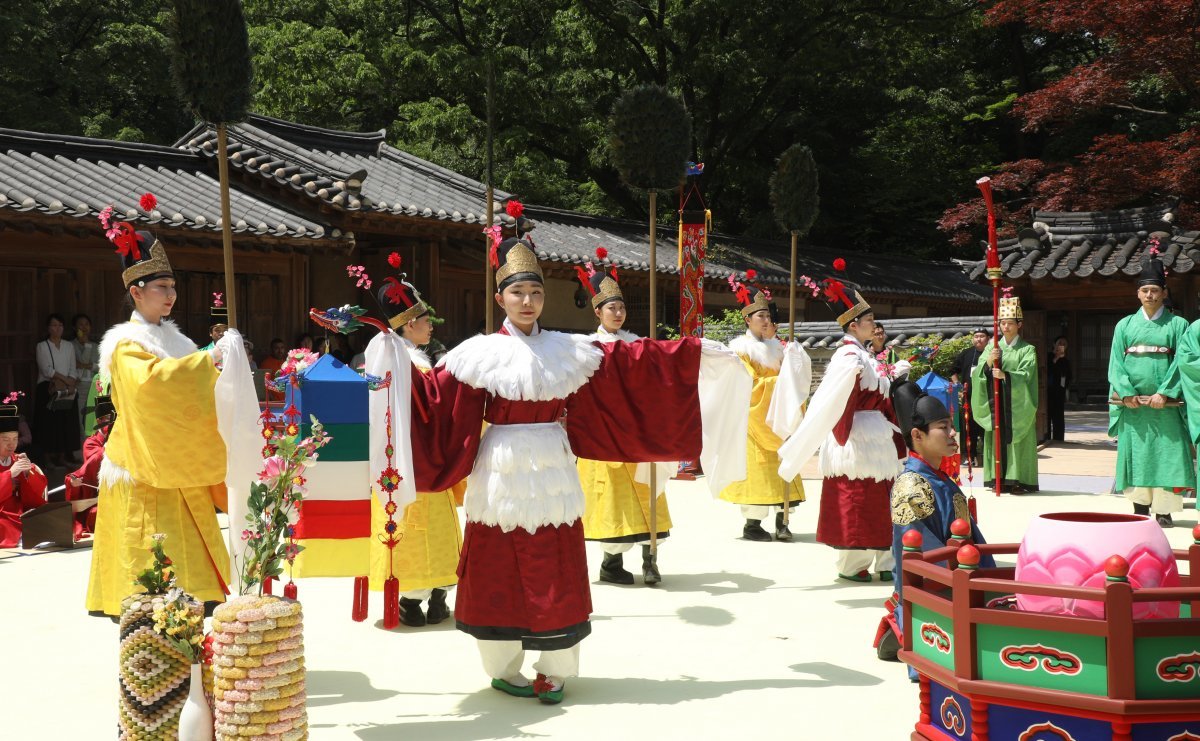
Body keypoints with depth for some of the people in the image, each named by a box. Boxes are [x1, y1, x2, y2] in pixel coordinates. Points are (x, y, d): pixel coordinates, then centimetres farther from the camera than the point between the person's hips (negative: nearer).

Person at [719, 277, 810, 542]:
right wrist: (778, 381, -14)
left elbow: (793, 376, 14)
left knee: (780, 466, 1)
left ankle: (781, 520, 3)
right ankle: (752, 523, -2)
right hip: (753, 417, -6)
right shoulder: (740, 347, -2)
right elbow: (750, 384, -10)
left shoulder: (776, 347, 15)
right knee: (755, 467, -7)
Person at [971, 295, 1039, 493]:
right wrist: (988, 362, -17)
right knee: (997, 438, 1)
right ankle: (999, 479, 5)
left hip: (1017, 405, -3)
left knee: (1016, 439, -4)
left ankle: (1018, 480, -2)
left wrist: (1005, 376, -25)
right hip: (996, 403, 3)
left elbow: (1026, 374, -10)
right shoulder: (993, 348, 11)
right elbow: (978, 373, 2)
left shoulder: (1027, 350, 3)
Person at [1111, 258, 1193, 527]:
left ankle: (1163, 511, 1)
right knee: (1135, 454, 2)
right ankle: (1140, 507, 10)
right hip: (1132, 403, 2)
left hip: (1165, 403, -2)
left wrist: (1164, 394, -14)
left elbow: (1182, 362, -2)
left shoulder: (1177, 325, 6)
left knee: (1166, 455, -3)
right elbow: (1116, 363, 5)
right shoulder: (1125, 325, 11)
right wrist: (1127, 393, -9)